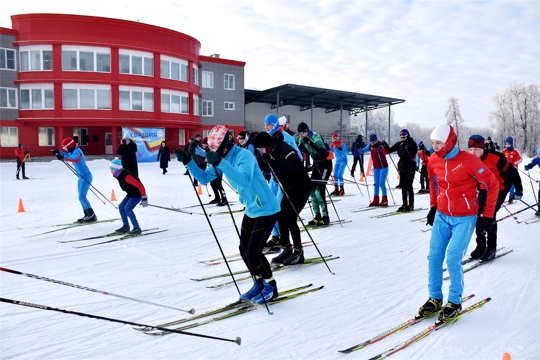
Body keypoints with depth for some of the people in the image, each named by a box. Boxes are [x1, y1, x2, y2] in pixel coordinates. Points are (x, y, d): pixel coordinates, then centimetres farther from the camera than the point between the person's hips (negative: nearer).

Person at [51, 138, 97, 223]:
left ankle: (92, 215, -9)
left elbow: (75, 159, -38)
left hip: (85, 177, -10)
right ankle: (87, 215, 19)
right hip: (81, 178, 10)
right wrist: (58, 153, 12)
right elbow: (68, 156, 29)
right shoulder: (74, 152, 11)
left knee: (82, 197, -12)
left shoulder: (77, 151, -17)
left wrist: (63, 157, -42)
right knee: (82, 197, 13)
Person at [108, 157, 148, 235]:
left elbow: (139, 185, -29)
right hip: (131, 194, 10)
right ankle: (125, 226, 16)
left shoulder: (126, 176, -28)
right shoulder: (119, 175, 2)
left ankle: (137, 228, -12)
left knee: (127, 208, -18)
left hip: (137, 194, -10)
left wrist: (144, 198, -29)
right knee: (121, 207, 6)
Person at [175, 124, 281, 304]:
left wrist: (220, 163, -48)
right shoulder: (223, 158, 2)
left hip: (267, 209, -9)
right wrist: (188, 162, -9)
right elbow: (204, 178, 4)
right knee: (244, 250, 12)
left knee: (253, 251, -7)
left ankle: (271, 286, 14)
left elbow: (245, 180, -42)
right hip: (251, 210, 9)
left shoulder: (243, 155, -24)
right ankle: (259, 283, 29)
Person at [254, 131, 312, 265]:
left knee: (290, 218, -14)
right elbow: (259, 167, 4)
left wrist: (271, 160, -45)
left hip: (301, 188, -9)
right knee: (281, 218, 2)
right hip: (288, 189, 9)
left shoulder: (285, 149, -26)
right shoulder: (268, 152, -1)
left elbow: (294, 165, -43)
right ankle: (287, 250, 14)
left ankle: (298, 252, -1)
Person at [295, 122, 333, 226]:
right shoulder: (301, 139, -2)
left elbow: (323, 151, -36)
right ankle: (317, 216, 12)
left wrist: (310, 143, -42)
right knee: (312, 191, 3)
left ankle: (325, 217, -3)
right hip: (316, 163, 8)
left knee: (319, 191, -14)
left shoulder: (315, 137, -23)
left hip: (325, 163, -8)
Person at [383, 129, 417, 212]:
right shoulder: (399, 144, 6)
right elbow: (390, 150, 4)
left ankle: (411, 205, 3)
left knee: (409, 186, -6)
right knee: (403, 186, 8)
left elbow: (413, 154, -19)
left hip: (410, 167, -5)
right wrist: (385, 144, -12)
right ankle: (404, 204, 16)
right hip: (402, 167, 5)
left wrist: (406, 147, -24)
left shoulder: (412, 144, -7)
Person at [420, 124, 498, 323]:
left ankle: (455, 302, 11)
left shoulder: (469, 160, -17)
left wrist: (488, 215, -8)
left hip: (464, 218, -5)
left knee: (453, 259, -9)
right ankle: (435, 299, 18)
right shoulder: (433, 161, -1)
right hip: (442, 216, 5)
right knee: (434, 257, 2)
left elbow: (492, 184, -10)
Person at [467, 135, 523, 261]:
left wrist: (519, 189, -9)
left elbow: (512, 172, -17)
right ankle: (480, 246, 14)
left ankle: (491, 248, -1)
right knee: (479, 215, 0)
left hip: (499, 189, -5)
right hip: (484, 189, 6)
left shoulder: (496, 158, -28)